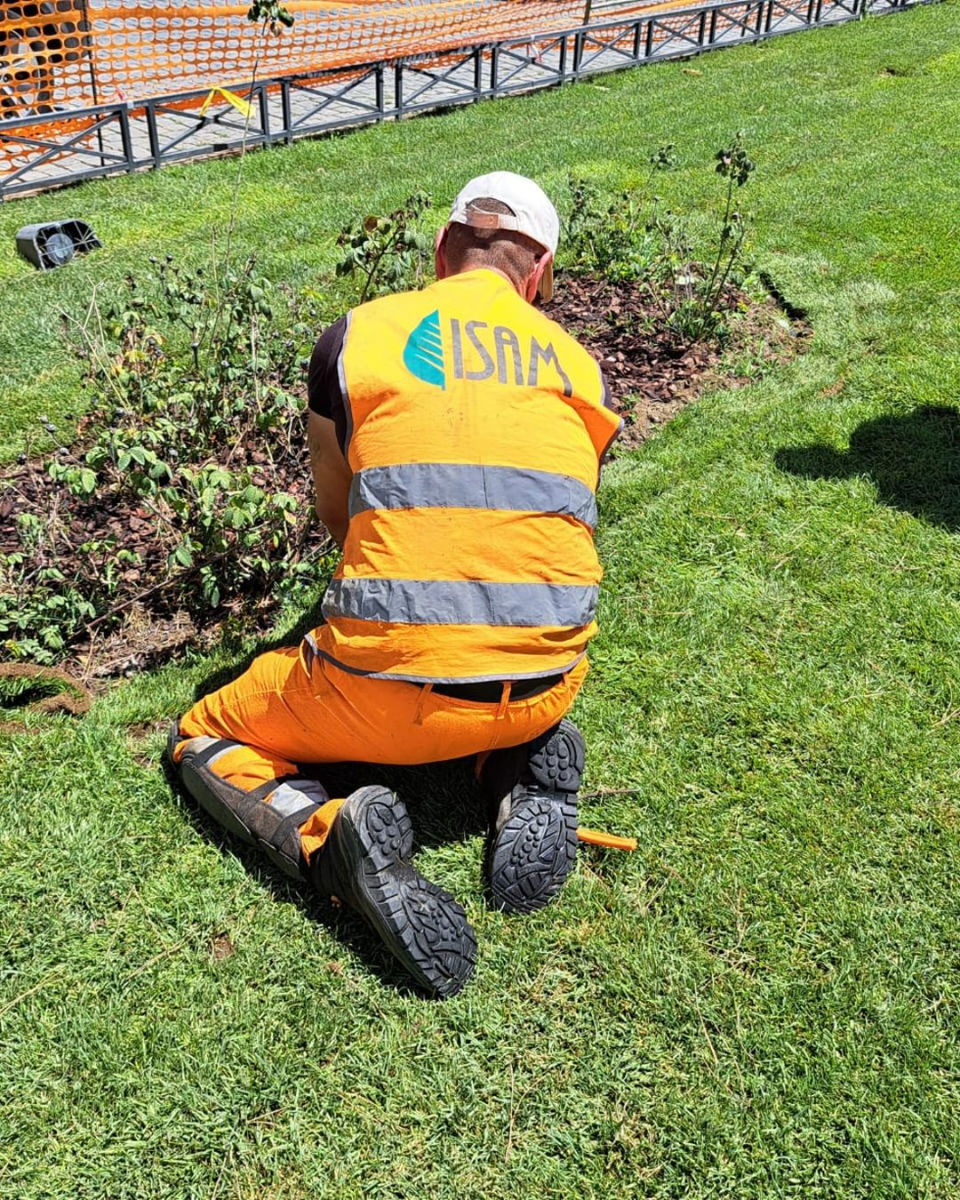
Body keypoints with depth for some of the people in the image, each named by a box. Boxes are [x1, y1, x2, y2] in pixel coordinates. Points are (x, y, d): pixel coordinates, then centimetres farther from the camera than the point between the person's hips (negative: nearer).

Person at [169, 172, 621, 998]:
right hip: (546, 685, 4)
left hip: (389, 693, -3)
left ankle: (332, 839, -9)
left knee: (205, 740, 22)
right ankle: (524, 774, 6)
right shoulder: (578, 363, 11)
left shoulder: (356, 335, 5)